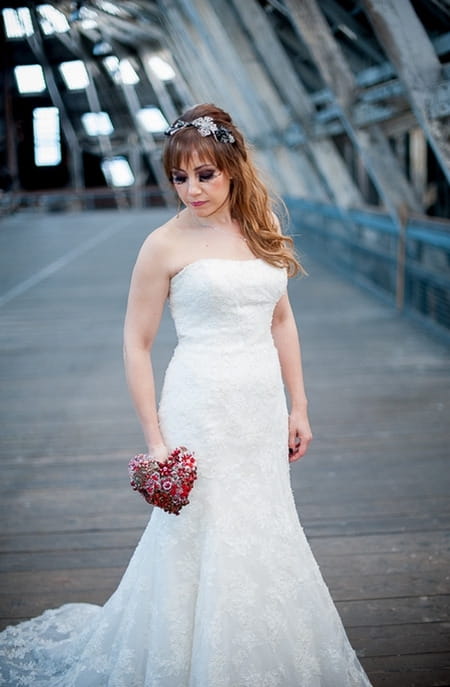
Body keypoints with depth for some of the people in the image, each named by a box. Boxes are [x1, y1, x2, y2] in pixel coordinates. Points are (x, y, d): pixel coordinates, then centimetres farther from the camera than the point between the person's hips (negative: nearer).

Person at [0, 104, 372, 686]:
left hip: (263, 406, 5)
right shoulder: (166, 244, -8)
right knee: (202, 542, 1)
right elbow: (136, 344, -5)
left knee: (263, 540, 15)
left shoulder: (264, 226, 7)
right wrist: (156, 440, -9)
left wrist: (297, 407, 11)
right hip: (202, 408, -5)